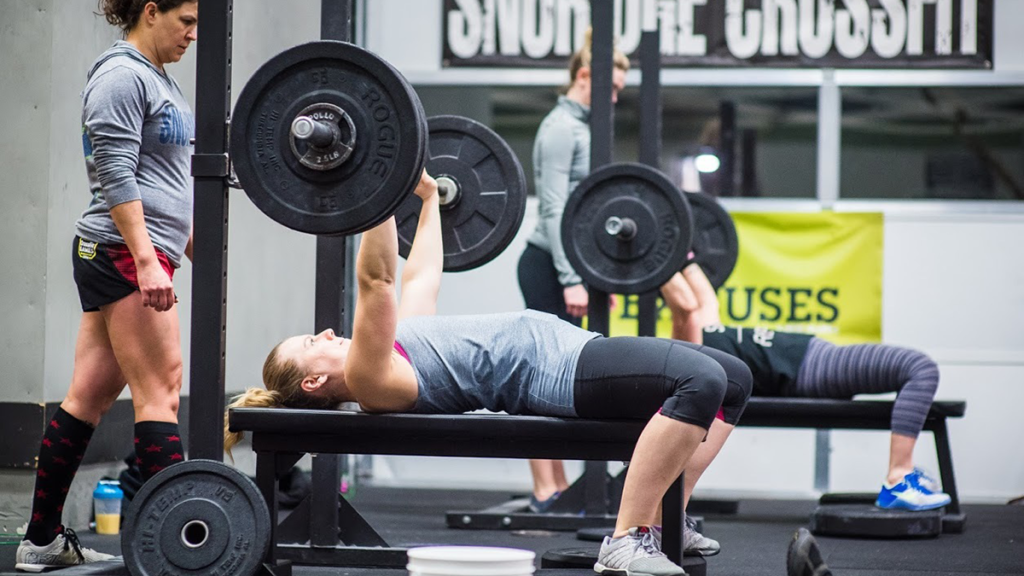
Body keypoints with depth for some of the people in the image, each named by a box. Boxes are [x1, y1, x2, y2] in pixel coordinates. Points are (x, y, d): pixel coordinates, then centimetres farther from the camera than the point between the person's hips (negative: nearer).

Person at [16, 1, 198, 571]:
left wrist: (195, 249, 25)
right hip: (126, 252, -10)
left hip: (139, 257, 10)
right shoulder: (121, 76, -10)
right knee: (161, 391, -12)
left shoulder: (158, 79, 21)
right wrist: (147, 260, -23)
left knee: (89, 397, 9)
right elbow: (116, 176, -18)